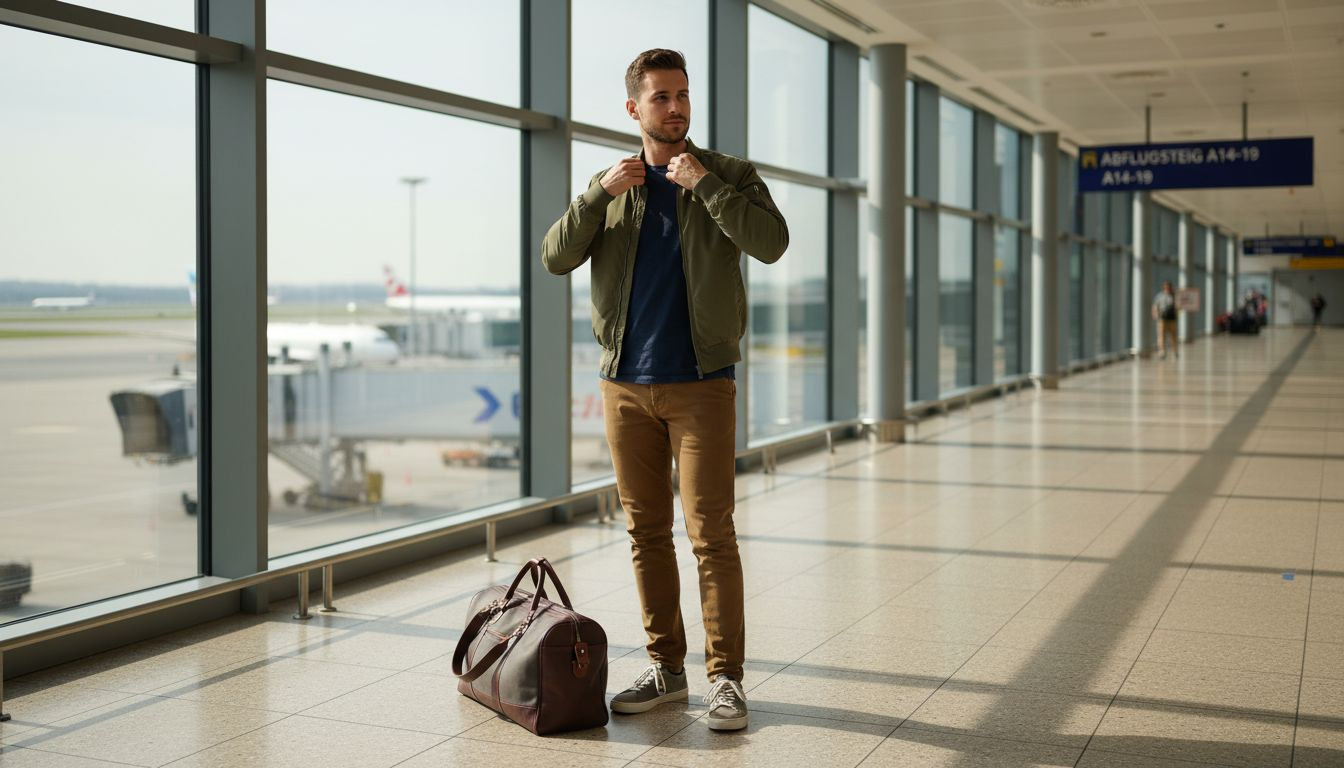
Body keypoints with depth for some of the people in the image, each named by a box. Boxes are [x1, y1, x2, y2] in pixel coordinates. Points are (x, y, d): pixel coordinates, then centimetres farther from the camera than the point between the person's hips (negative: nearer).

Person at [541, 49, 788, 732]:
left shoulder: (729, 176, 3)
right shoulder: (610, 185, 12)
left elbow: (771, 244, -15)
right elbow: (556, 258, -1)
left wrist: (703, 182, -17)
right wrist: (602, 193, -13)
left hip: (701, 385, -3)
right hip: (625, 383, 3)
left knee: (711, 533, -7)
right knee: (646, 531, 8)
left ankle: (725, 676, 1)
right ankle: (666, 668, 18)